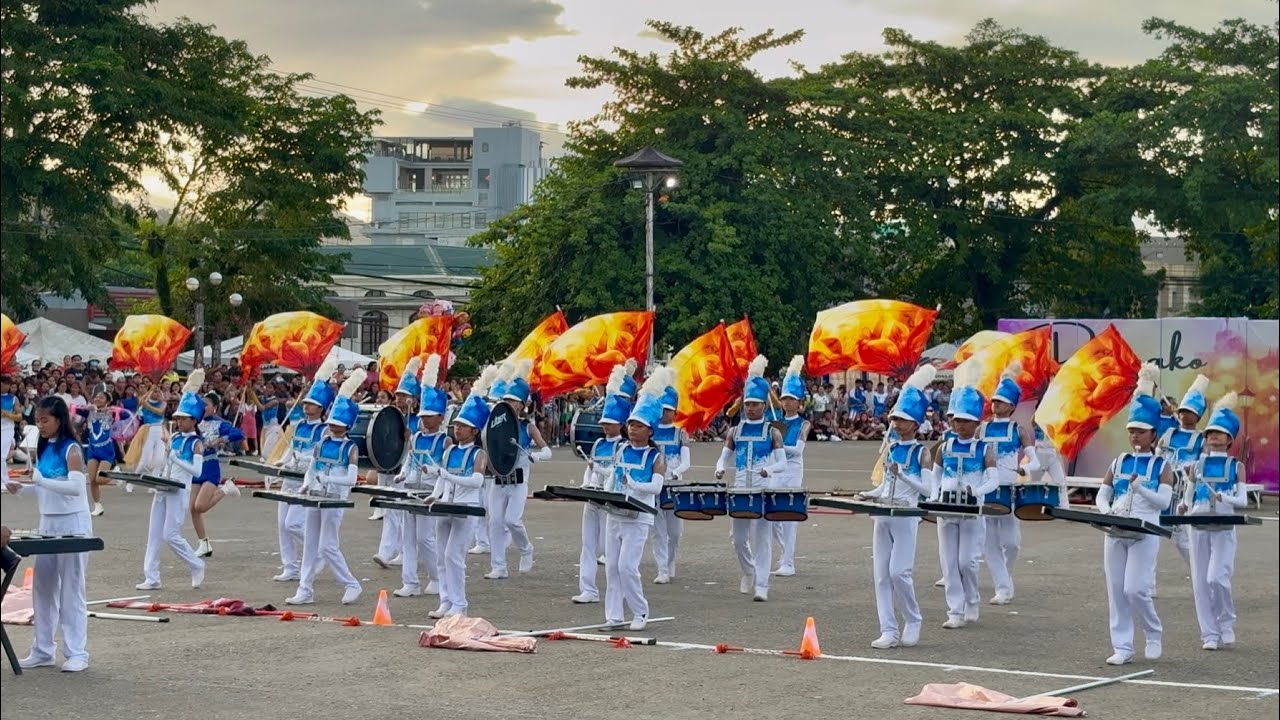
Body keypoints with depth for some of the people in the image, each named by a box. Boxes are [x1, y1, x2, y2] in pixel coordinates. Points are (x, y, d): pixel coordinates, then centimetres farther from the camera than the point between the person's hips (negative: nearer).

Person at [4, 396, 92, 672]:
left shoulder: (71, 449, -12)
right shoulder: (43, 449, 10)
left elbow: (76, 487, -22)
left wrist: (42, 480, -29)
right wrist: (22, 488, 0)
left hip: (73, 524, -8)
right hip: (48, 523, 8)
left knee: (72, 588, -3)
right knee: (42, 586, 9)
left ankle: (76, 653, 2)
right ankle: (43, 650, 17)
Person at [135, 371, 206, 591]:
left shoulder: (196, 443, -8)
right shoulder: (174, 438, 10)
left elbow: (197, 471, -18)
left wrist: (175, 458, -22)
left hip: (179, 491, -7)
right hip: (163, 489, 7)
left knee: (170, 535, -8)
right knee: (154, 533, 4)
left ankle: (196, 566, 11)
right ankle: (151, 578, 7)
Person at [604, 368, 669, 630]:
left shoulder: (656, 458, -6)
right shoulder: (622, 451, 8)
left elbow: (656, 487, -19)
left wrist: (631, 484, -27)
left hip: (638, 518, -6)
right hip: (614, 515, 6)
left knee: (627, 566, -11)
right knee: (612, 566, 5)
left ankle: (640, 613, 5)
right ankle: (614, 616, 11)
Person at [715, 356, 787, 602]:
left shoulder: (772, 433, -1)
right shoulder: (736, 431, 9)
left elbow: (783, 463, -4)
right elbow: (724, 458, 13)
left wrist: (769, 469, -25)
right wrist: (720, 469, -10)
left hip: (763, 490, -3)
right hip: (739, 489, 4)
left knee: (762, 538, -6)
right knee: (738, 538, 7)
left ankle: (761, 585, -5)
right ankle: (748, 573, 32)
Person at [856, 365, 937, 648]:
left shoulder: (921, 452, -3)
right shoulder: (890, 448, 13)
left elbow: (927, 489, -11)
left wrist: (903, 474, -21)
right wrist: (870, 495, 2)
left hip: (906, 516, -6)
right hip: (883, 516, 6)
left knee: (898, 572, -11)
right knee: (881, 575, 1)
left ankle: (913, 622, 10)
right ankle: (889, 631, 3)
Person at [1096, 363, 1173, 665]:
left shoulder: (1161, 465, 1)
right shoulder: (1119, 463, 12)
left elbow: (1164, 501, -10)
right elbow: (1102, 495, 9)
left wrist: (1139, 487, -24)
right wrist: (1106, 511, -13)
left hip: (1144, 534, -4)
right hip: (1115, 533, 4)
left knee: (1135, 589, -11)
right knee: (1116, 591, 2)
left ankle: (1154, 633, 14)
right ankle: (1122, 648, 8)